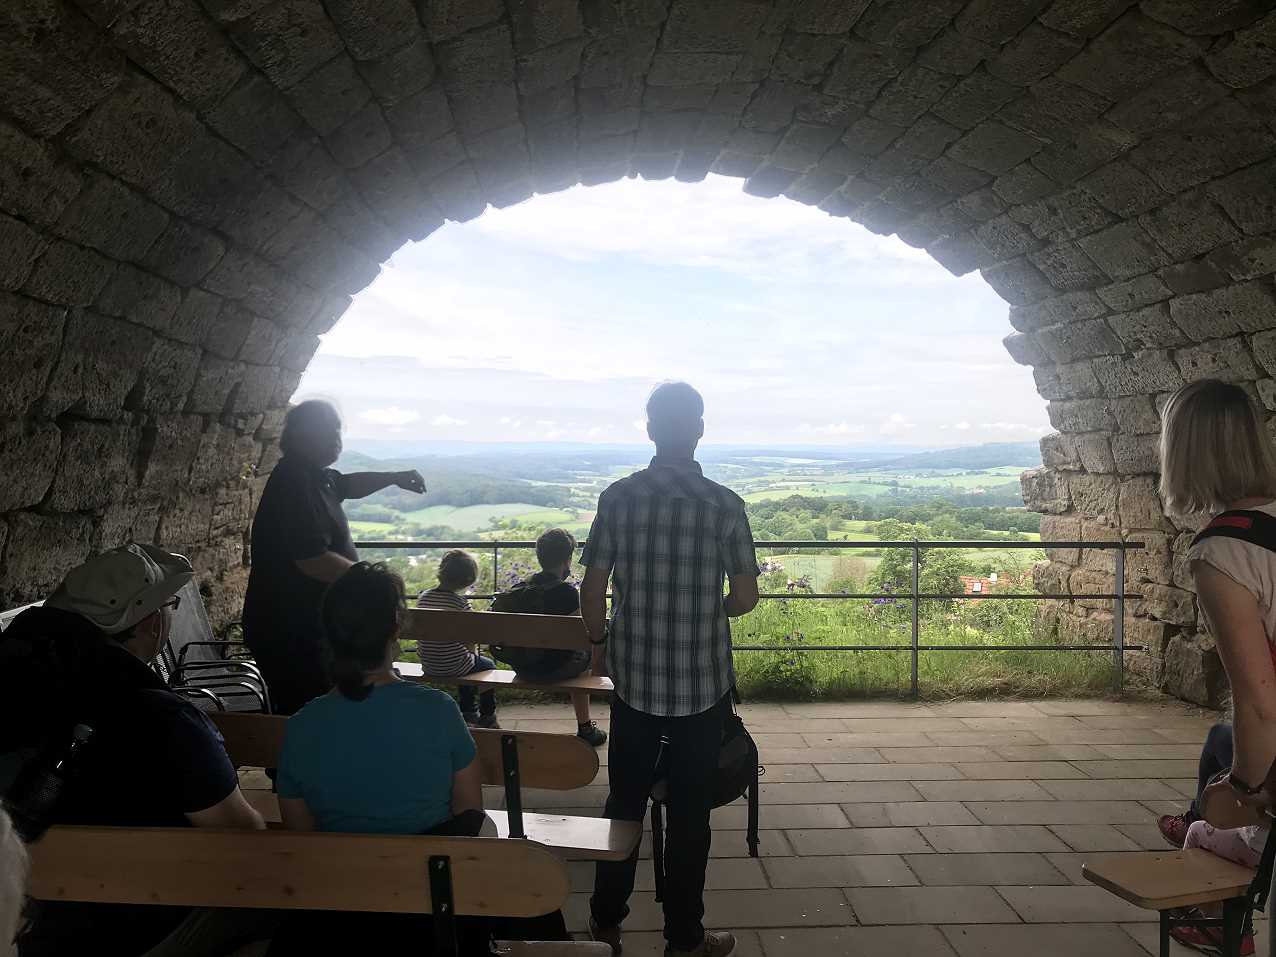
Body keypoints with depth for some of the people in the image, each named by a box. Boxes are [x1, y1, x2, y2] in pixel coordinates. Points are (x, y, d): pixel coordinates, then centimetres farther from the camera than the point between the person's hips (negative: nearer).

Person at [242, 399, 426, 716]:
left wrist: (394, 478, 25)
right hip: (291, 633, -10)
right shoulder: (294, 482, -21)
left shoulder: (315, 476, 10)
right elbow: (312, 560, -28)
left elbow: (346, 484, 34)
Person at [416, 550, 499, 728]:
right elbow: (469, 643, -19)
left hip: (428, 667, 6)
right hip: (452, 667, -6)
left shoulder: (423, 597, -4)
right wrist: (473, 652, 4)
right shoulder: (460, 602, -22)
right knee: (488, 665, 25)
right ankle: (487, 717, 34)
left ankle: (468, 712, 43)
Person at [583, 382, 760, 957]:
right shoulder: (723, 504, -10)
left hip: (633, 677, 2)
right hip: (703, 682, -2)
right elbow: (746, 597, -7)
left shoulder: (618, 497, -6)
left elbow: (592, 589, -3)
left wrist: (598, 642, 14)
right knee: (689, 810, 10)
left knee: (625, 800, 17)